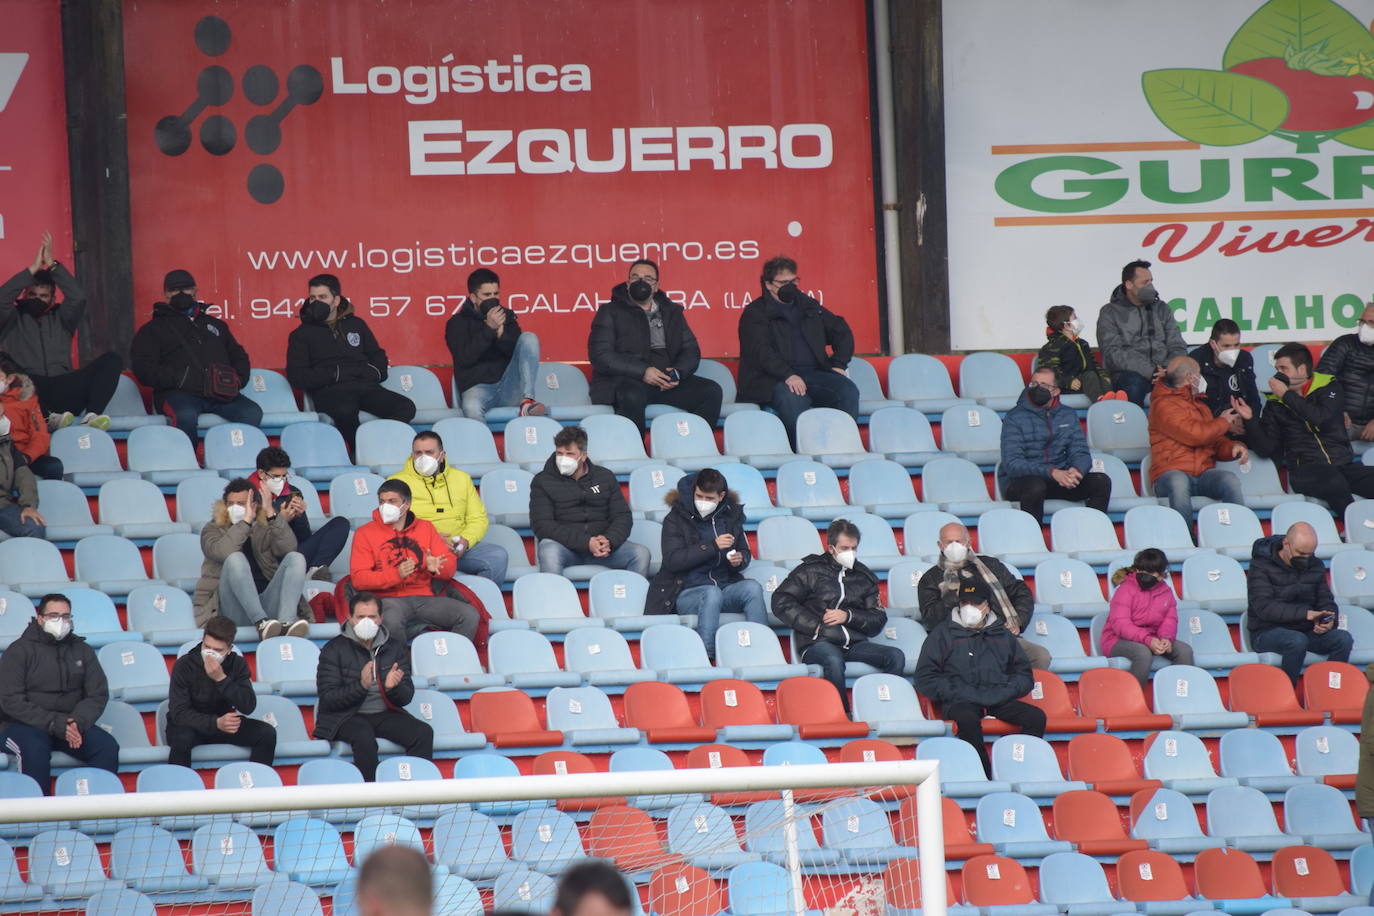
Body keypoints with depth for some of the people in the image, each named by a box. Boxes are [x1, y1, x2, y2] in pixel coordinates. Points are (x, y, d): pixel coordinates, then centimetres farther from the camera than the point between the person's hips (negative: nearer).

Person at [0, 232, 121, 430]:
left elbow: (78, 298, 6)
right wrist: (33, 269, 0)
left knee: (111, 360, -18)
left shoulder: (60, 318, 25)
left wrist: (52, 264, 2)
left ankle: (92, 415, -39)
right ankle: (50, 418, -45)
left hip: (63, 390, 3)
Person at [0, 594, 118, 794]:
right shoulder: (19, 651, -2)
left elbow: (98, 694, 7)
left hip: (71, 723, 4)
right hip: (23, 725, -4)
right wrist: (55, 724, -20)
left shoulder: (82, 650, 12)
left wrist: (78, 722, -15)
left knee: (108, 746, -22)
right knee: (35, 749, -38)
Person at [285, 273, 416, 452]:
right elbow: (296, 377, 3)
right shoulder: (302, 335, 14)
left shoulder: (356, 324, 25)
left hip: (365, 386, 4)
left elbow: (378, 357, 30)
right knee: (345, 412, -41)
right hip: (330, 392, -4)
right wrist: (335, 374, -6)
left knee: (405, 407, -26)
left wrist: (374, 372, 5)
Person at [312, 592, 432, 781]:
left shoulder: (395, 647, 10)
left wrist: (393, 687, -16)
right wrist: (361, 686, -23)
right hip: (346, 716, -4)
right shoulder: (334, 650, -1)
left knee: (423, 733, -22)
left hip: (385, 714, 4)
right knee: (364, 738, -36)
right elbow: (327, 699, -9)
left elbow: (406, 697, 9)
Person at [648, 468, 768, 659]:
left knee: (753, 587, -27)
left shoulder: (730, 515, 13)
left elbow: (745, 553, 24)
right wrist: (713, 546, -17)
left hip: (727, 587, 4)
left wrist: (740, 559, -2)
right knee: (712, 593, -37)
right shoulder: (676, 519, 1)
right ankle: (705, 656, -42)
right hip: (687, 592, -4)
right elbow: (673, 561, -11)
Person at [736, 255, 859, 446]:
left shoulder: (809, 306, 24)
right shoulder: (755, 313, 5)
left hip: (814, 373, 5)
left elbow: (841, 331, 27)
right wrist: (788, 375, -25)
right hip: (773, 379, -5)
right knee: (791, 398, -39)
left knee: (848, 390, -23)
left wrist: (838, 364, 9)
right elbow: (761, 351, -10)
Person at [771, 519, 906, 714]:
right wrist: (815, 626, -6)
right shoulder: (811, 571, 9)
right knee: (833, 661, -39)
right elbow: (781, 602, 1)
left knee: (896, 656, -22)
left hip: (854, 645, 4)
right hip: (818, 644, -4)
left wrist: (849, 616, -3)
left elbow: (878, 621, 16)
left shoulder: (864, 577, 21)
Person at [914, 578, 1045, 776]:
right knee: (967, 720, -39)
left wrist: (1004, 692, 0)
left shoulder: (1003, 635, 25)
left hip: (999, 700, 3)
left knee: (1036, 716, -25)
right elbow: (926, 678, 8)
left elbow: (1024, 675, 23)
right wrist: (958, 693, -7)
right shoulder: (942, 634, 16)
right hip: (961, 702, -3)